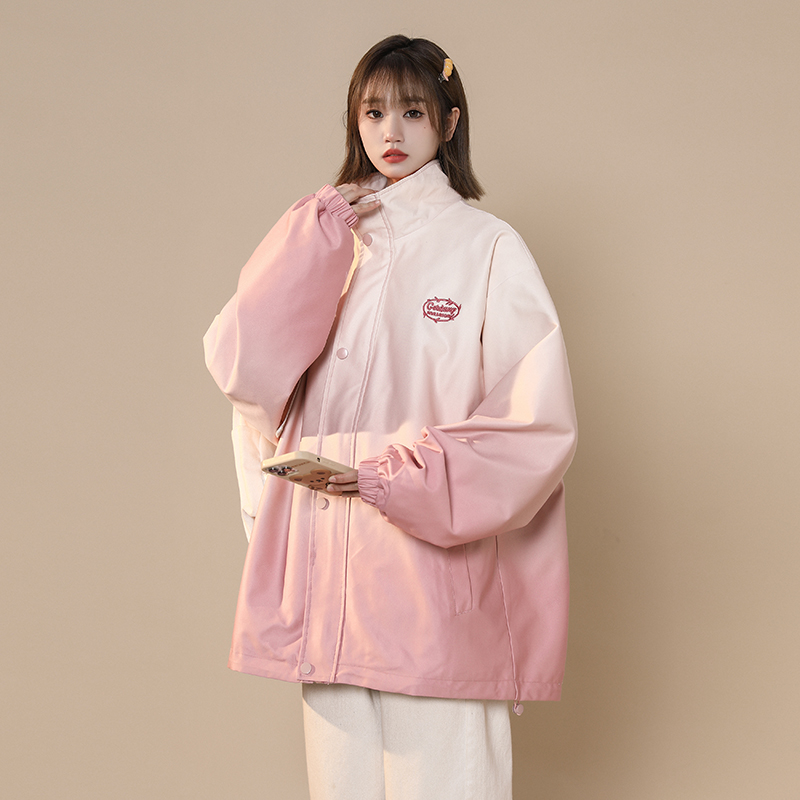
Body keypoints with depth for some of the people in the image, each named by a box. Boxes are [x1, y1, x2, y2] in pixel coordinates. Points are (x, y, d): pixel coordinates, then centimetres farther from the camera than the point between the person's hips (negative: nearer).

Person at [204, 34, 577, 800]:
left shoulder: (486, 247, 0)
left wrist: (407, 476, -13)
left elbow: (540, 422, -5)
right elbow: (244, 369, 0)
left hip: (434, 567, -4)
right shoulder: (324, 243, 13)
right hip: (326, 573, 4)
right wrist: (311, 245, -7)